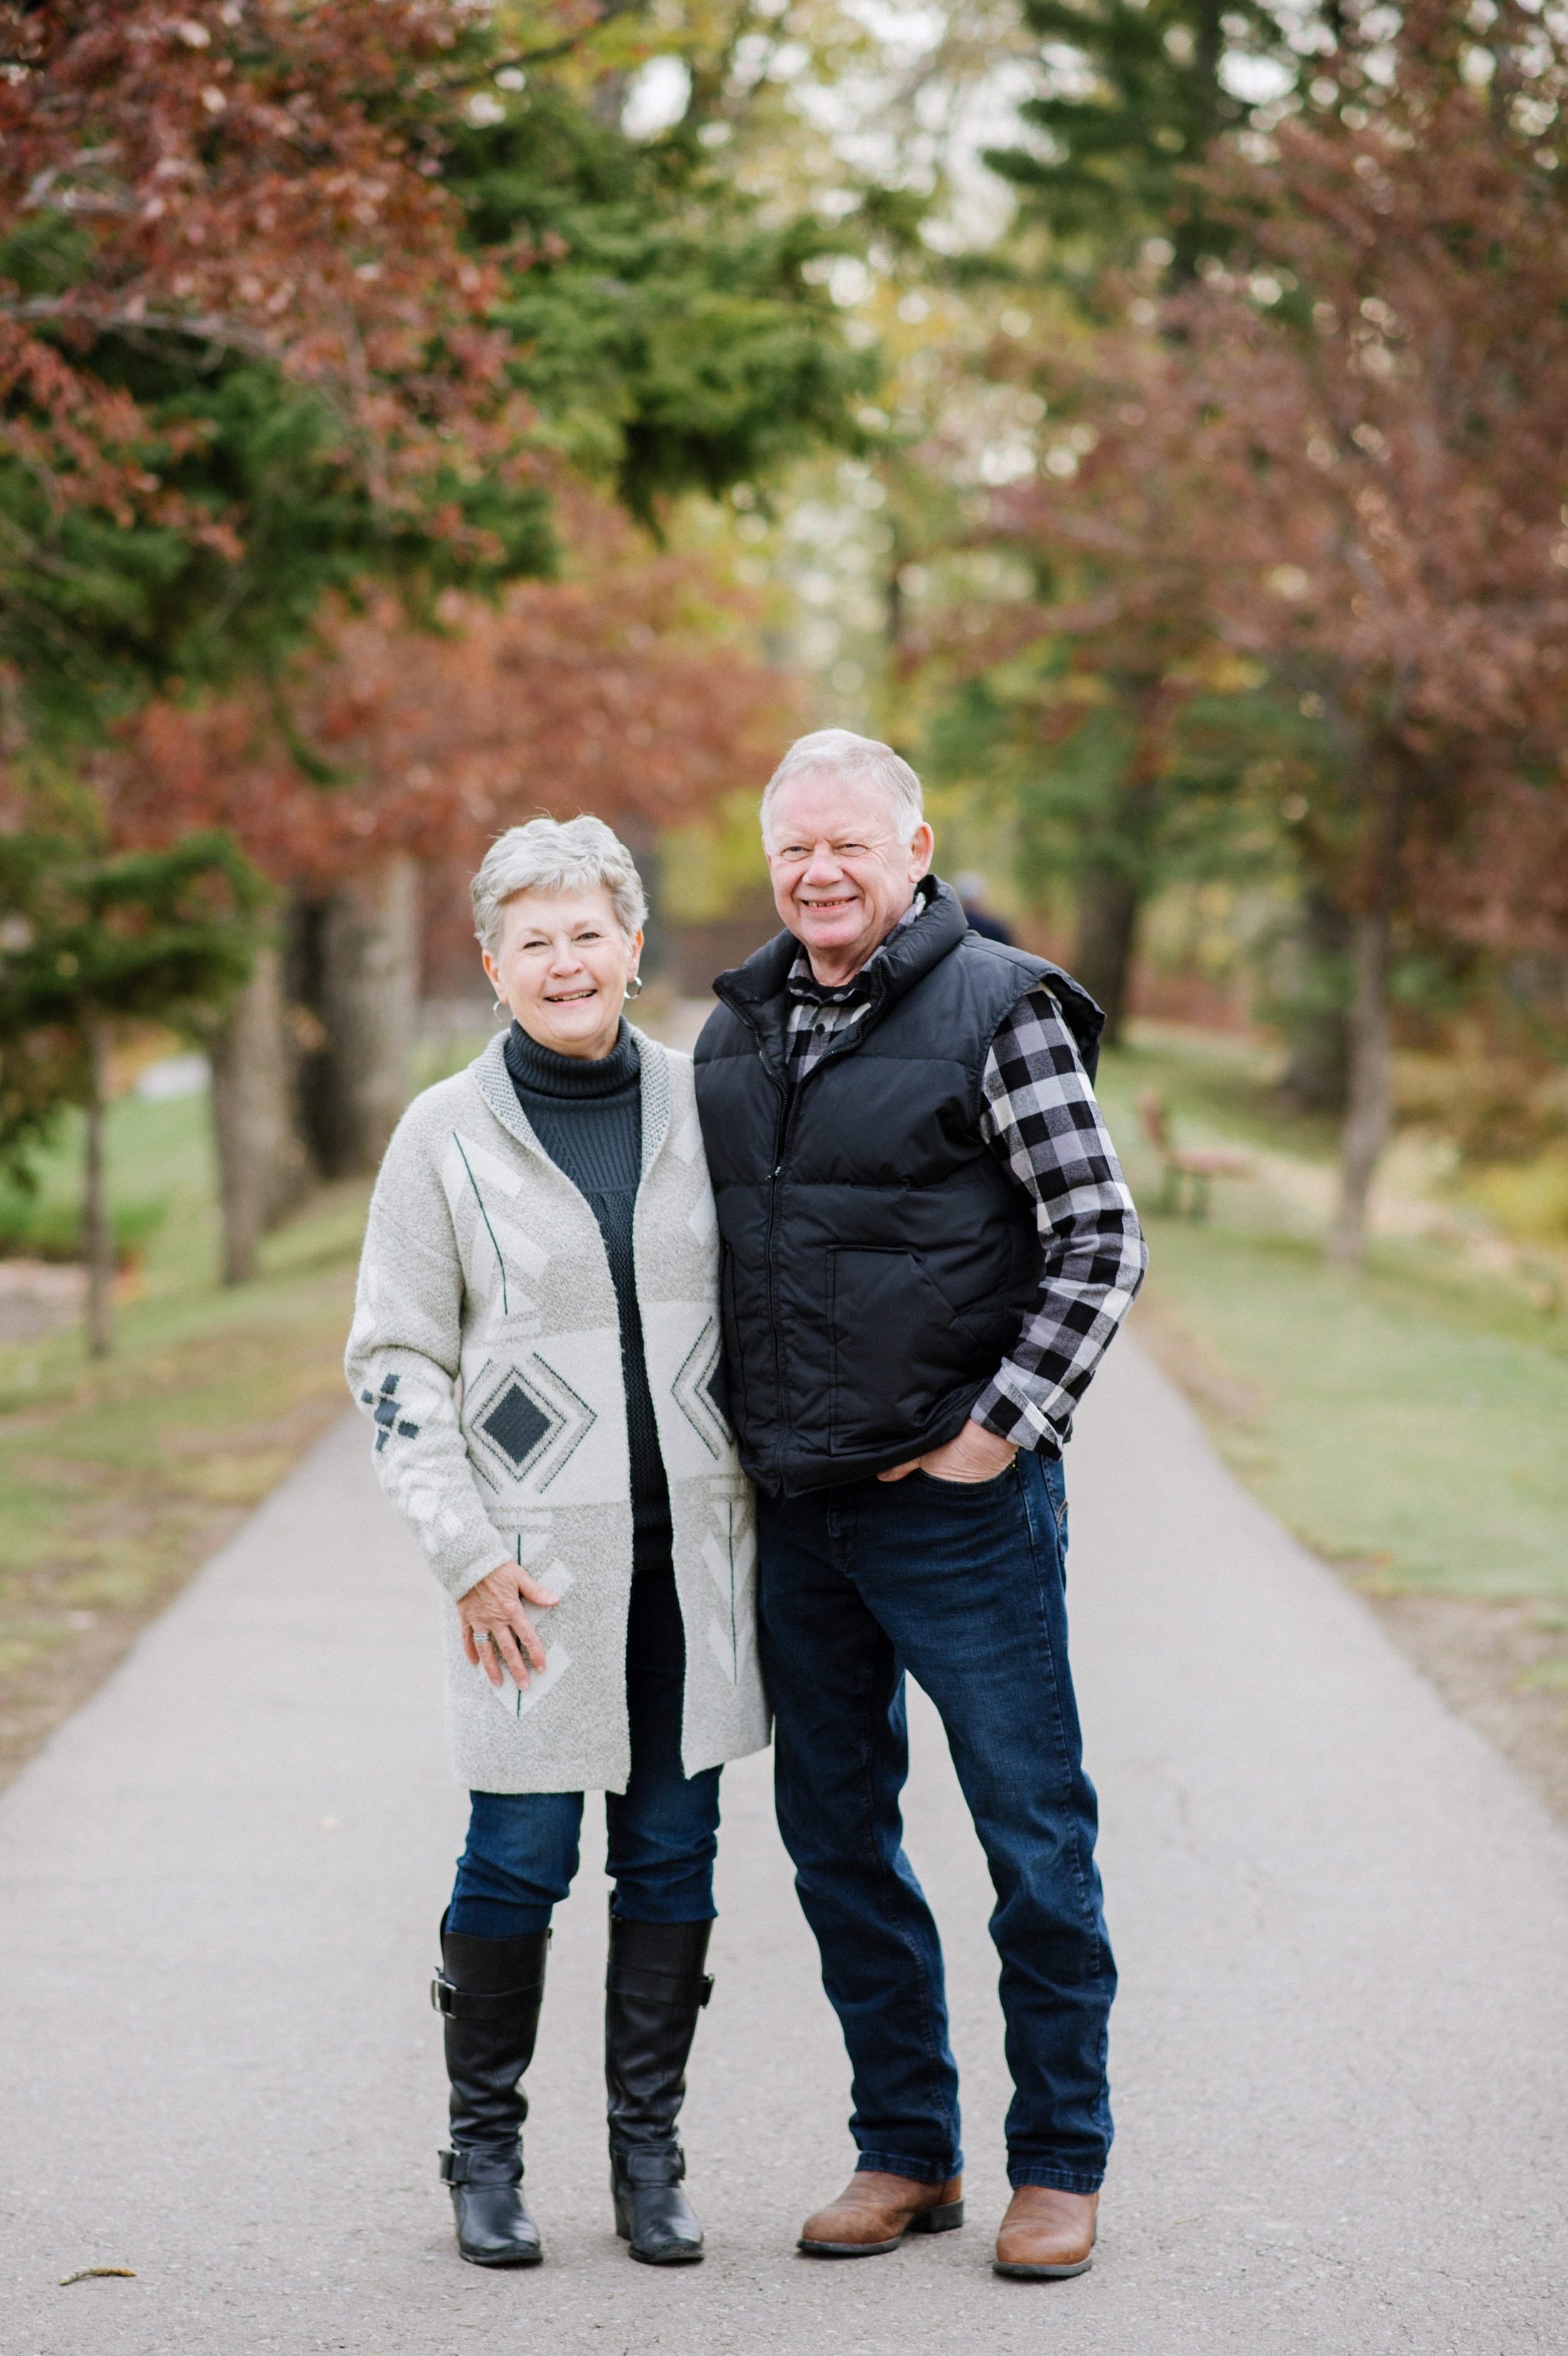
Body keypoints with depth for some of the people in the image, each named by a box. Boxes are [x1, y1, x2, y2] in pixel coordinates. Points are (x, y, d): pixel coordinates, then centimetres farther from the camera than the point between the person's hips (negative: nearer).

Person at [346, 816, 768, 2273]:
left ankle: (647, 2152, 17)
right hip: (536, 1564, -2)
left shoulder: (701, 1105, 6)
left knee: (672, 1857, 6)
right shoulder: (447, 1135, -2)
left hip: (691, 1551, 3)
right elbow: (395, 1361, 0)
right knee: (518, 1862, 0)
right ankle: (484, 2153, 15)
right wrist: (466, 1552, -8)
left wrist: (756, 1496, 10)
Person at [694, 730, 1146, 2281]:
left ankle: (1058, 2164, 12)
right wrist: (735, 1446, 12)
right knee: (836, 1836, 12)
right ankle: (906, 2152, 24)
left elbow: (1101, 1241, -8)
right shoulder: (735, 1029, 10)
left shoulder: (999, 1009, -7)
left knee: (1033, 1834, 1)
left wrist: (1000, 1431, -12)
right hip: (793, 1513, 6)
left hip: (960, 1499, -6)